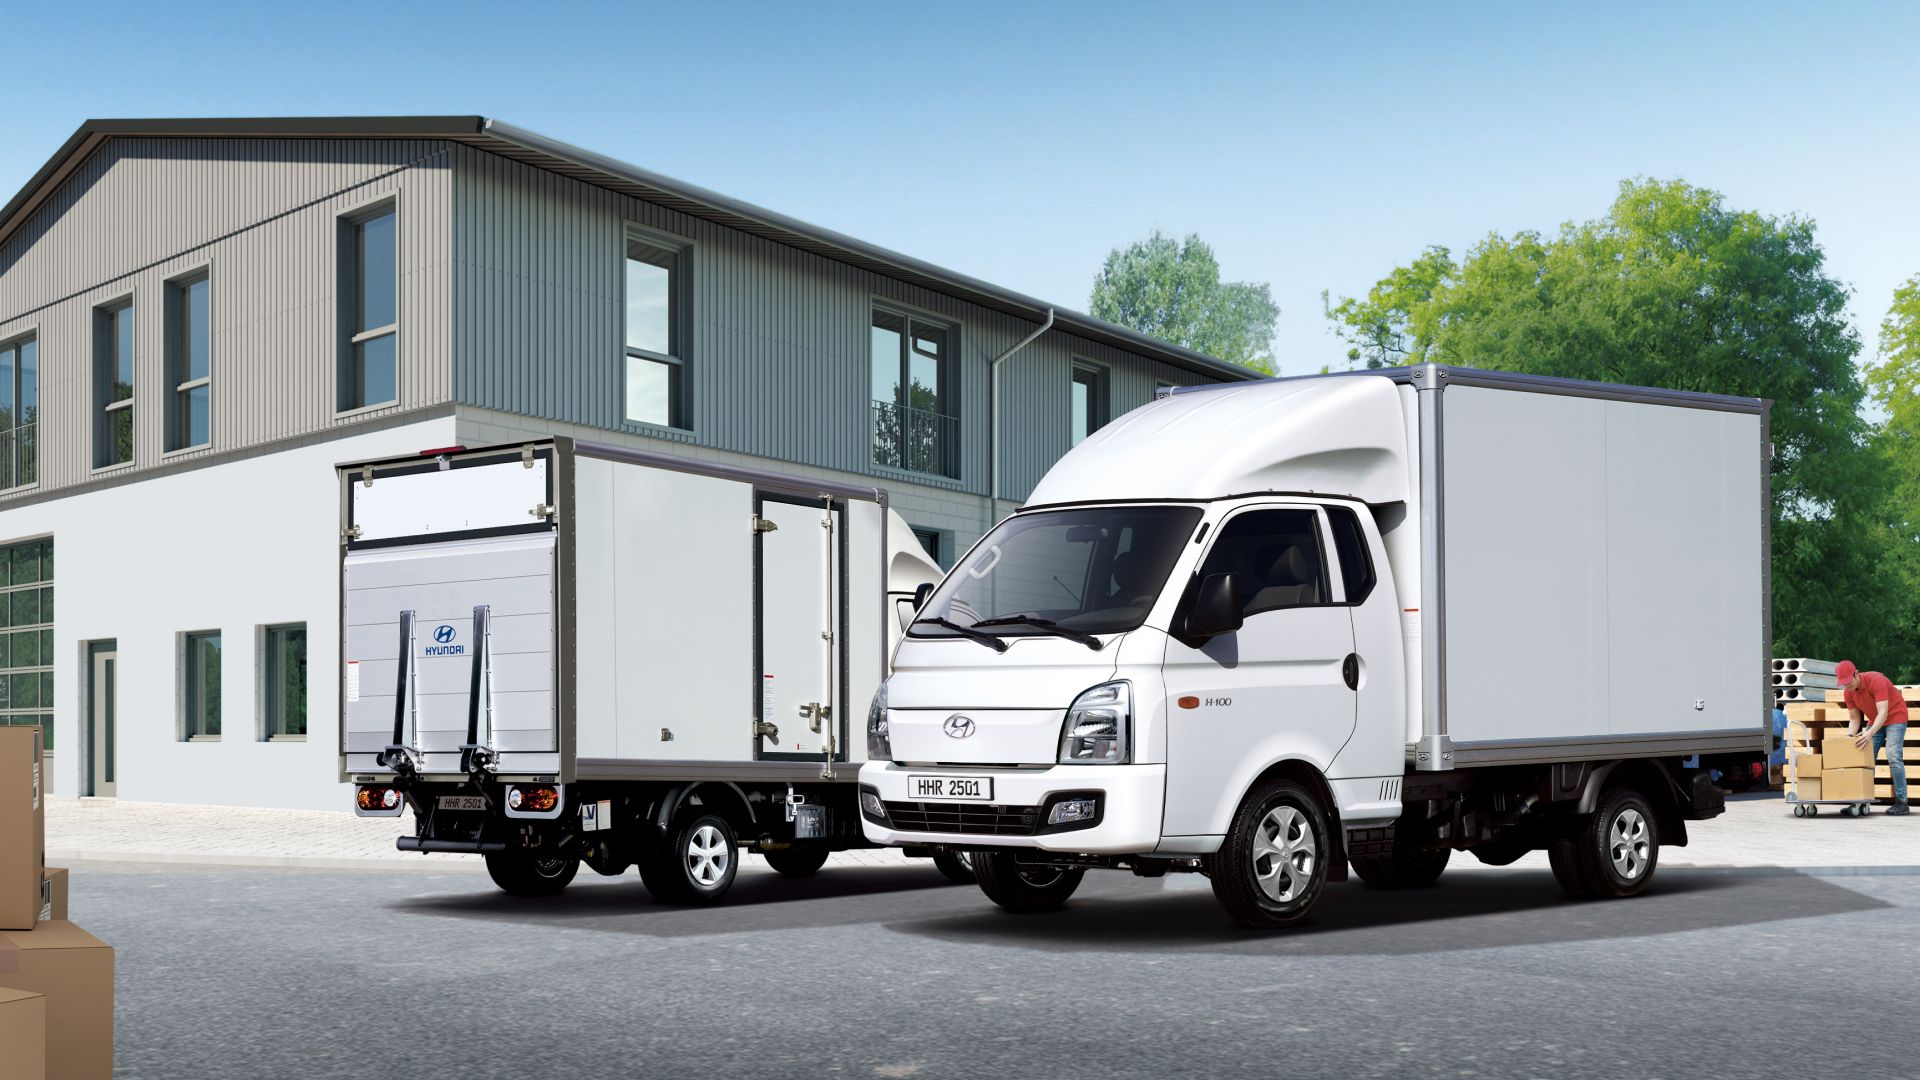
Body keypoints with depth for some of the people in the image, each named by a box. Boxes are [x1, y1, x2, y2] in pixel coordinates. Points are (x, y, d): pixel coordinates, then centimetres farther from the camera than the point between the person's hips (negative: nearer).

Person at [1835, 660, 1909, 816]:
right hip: (1875, 721, 7)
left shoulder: (1876, 680, -29)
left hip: (1895, 717, -7)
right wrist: (1850, 736, -21)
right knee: (1866, 758, -2)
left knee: (1894, 757, -19)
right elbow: (1854, 719, -1)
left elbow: (1883, 712, -35)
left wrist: (1870, 734, -46)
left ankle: (1901, 801, -18)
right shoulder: (1848, 693, -8)